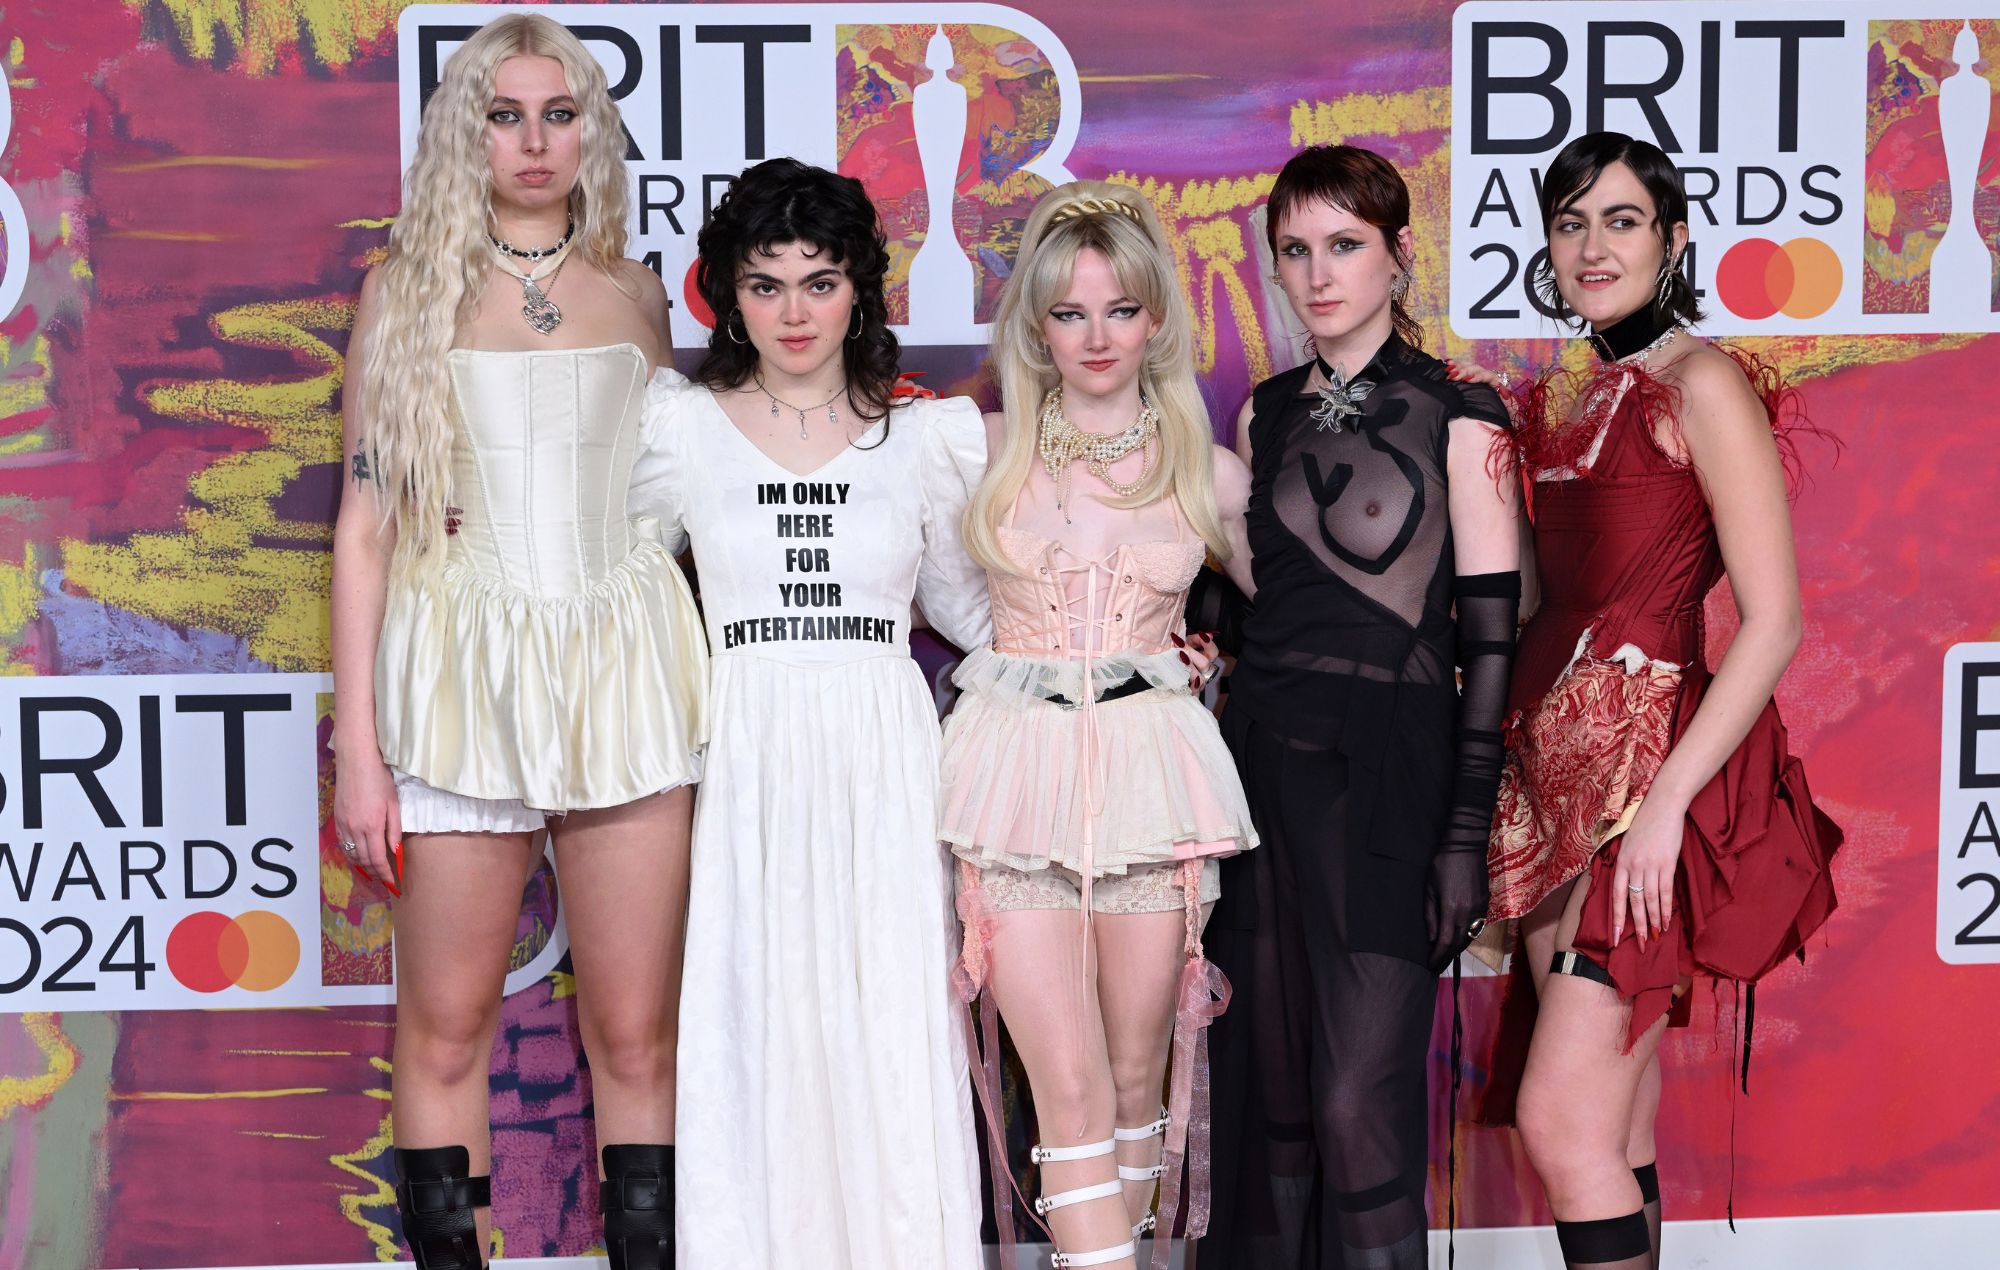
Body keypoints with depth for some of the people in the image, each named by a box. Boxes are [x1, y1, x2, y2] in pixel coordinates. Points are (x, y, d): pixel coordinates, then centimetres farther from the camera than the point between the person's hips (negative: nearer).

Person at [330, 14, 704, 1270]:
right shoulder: (410, 289, 5)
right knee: (445, 1029, 3)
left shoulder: (634, 293, 12)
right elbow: (366, 521, 2)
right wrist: (357, 743, -5)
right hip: (464, 662, -1)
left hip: (623, 662, 2)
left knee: (637, 1037, 1)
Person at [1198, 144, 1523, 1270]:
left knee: (1359, 1099, -6)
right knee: (1267, 1084, 8)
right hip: (1262, 757, 5)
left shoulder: (1459, 417, -4)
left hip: (1388, 767, -5)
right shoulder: (1269, 414, 12)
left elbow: (1490, 636, -7)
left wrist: (1468, 834, -12)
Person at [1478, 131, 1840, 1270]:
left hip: (1653, 762, -7)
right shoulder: (1565, 401, 16)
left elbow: (1774, 624, -13)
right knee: (1618, 1135, 9)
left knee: (1561, 1121, -12)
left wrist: (1666, 800, -19)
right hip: (1558, 774, 7)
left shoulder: (1701, 384, -7)